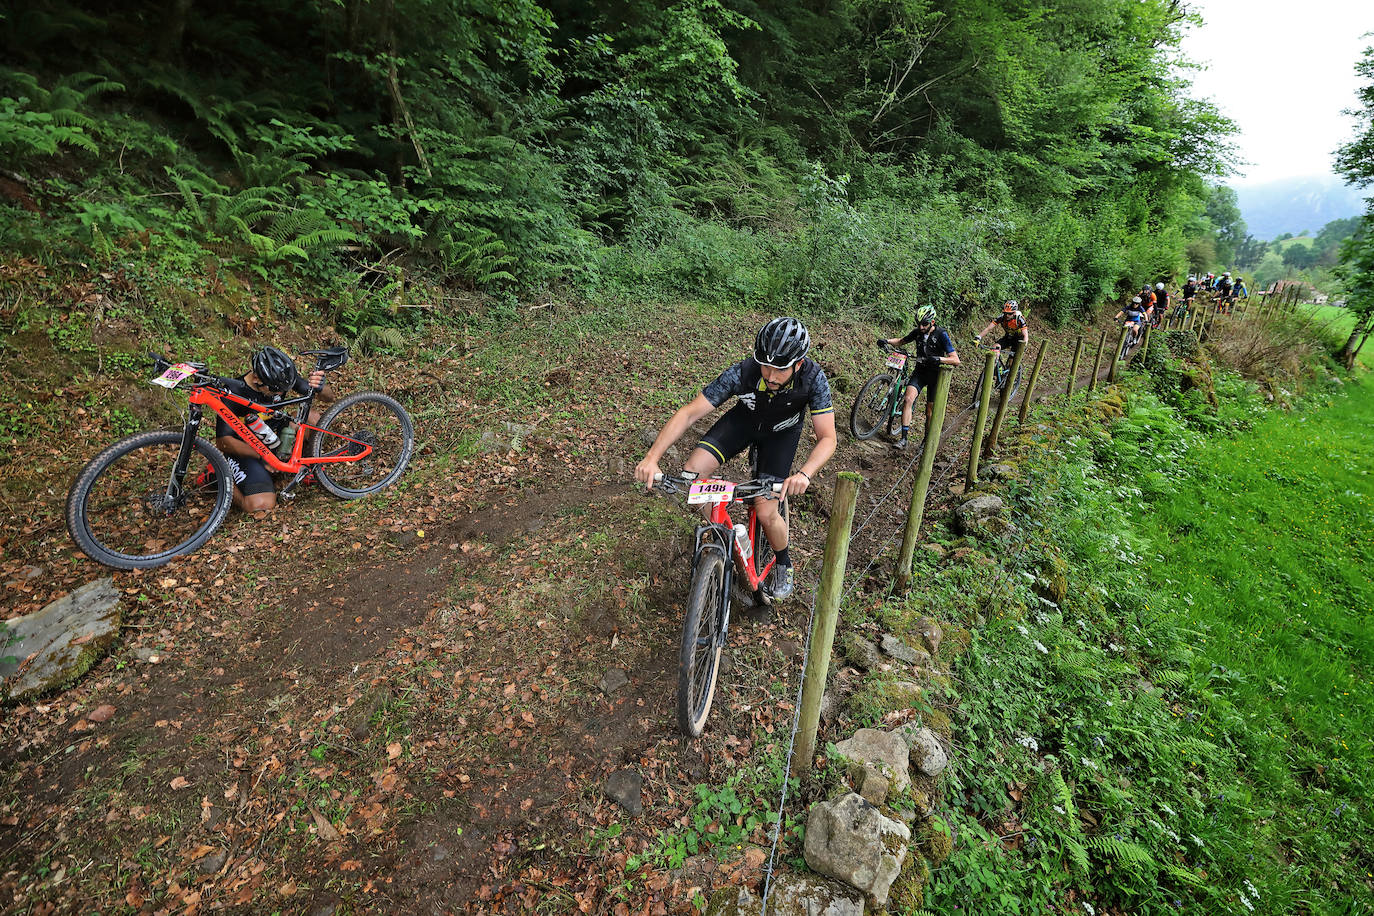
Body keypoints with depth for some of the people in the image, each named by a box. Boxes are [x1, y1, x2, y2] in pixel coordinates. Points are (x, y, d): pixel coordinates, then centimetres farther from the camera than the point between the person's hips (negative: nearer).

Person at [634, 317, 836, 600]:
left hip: (782, 432, -1)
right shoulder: (742, 373, -34)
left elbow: (827, 437, -33)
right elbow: (688, 413, -34)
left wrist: (804, 474, -54)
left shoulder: (813, 378, -34)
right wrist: (651, 458, -45)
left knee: (766, 513, -15)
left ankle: (784, 565, 18)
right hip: (744, 419, 1)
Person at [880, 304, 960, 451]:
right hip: (920, 371, 3)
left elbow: (956, 360, -21)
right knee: (908, 399, -19)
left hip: (935, 374, -3)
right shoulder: (917, 332, -3)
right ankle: (903, 439, -16)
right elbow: (902, 341, 16)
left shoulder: (941, 334, -17)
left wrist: (939, 359, -40)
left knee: (930, 413, 3)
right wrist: (887, 340, -4)